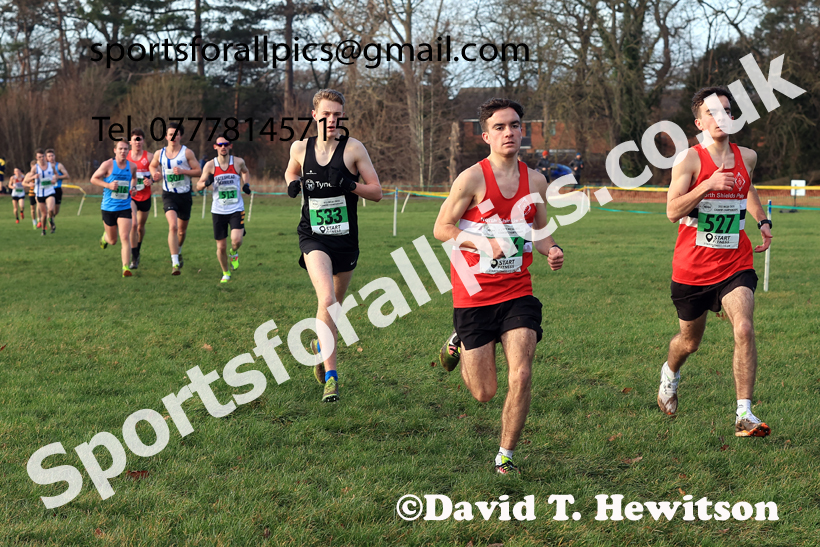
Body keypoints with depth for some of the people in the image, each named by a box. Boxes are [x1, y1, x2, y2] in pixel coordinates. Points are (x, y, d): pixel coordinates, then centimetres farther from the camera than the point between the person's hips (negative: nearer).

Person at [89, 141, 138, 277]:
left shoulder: (132, 166, 3)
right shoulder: (108, 165, -8)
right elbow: (93, 179, -2)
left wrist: (133, 187, 5)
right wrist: (108, 185, -17)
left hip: (125, 208, 1)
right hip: (108, 208, -1)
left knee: (125, 237, -15)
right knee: (112, 241, 11)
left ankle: (125, 267, -14)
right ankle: (105, 236, 49)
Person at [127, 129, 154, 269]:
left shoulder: (149, 156, -2)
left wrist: (151, 181, -20)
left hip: (145, 197, 1)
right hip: (130, 196, -1)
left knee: (141, 227, 13)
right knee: (133, 224, -18)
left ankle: (138, 251, 41)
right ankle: (134, 259, -13)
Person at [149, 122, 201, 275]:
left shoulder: (187, 152, -4)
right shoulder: (159, 154, 3)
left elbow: (198, 171, -4)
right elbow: (152, 166, 23)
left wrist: (183, 171, -19)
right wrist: (155, 174, 0)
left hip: (185, 195, 1)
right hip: (169, 194, -1)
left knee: (182, 230, 14)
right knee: (173, 226, -22)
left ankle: (178, 252, 47)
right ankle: (175, 263, -24)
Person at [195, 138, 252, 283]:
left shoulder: (238, 162, -1)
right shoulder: (210, 165, -4)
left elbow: (246, 171, 23)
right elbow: (198, 186, 1)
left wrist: (246, 184, 5)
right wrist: (206, 183, -21)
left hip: (236, 210, 0)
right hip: (218, 211, 1)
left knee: (236, 240, -21)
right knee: (221, 247, 3)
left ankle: (234, 253, 16)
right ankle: (226, 273, 28)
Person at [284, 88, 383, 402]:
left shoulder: (353, 148, -4)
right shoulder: (300, 148, 2)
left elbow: (376, 192, -2)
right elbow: (291, 172, 24)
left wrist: (351, 185, -21)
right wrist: (293, 184, 1)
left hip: (345, 239, 1)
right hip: (313, 238, -1)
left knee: (334, 304, 15)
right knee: (327, 300, -22)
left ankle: (320, 346, 48)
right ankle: (330, 376, -20)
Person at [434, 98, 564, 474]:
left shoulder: (535, 180, 5)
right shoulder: (473, 178, -10)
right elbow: (441, 228, -6)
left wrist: (550, 251, -4)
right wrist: (486, 244, -20)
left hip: (517, 292, 3)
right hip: (474, 293, -3)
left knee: (521, 377, -11)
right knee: (484, 393, 4)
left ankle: (505, 455, 8)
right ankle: (459, 344, 37)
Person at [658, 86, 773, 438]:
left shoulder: (747, 157, 4)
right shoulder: (690, 160, -11)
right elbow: (672, 211, -21)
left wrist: (761, 220, 14)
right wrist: (708, 184, -31)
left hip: (734, 265, 2)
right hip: (692, 267, -2)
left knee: (744, 329, -21)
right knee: (689, 341, 15)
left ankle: (744, 415, -17)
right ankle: (670, 373, 52)